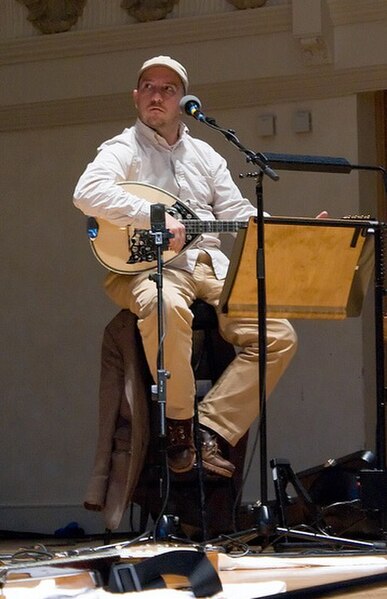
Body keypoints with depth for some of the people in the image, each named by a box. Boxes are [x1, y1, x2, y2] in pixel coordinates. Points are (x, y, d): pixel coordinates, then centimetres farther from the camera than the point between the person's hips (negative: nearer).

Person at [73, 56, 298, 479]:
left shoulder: (204, 155, 22)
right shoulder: (123, 149, 3)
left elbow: (239, 214, 18)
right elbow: (88, 192, -17)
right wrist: (155, 217, -24)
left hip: (211, 266, 6)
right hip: (148, 267, -6)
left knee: (279, 336, -14)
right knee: (166, 306, -42)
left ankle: (210, 432, -15)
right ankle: (178, 425, -24)